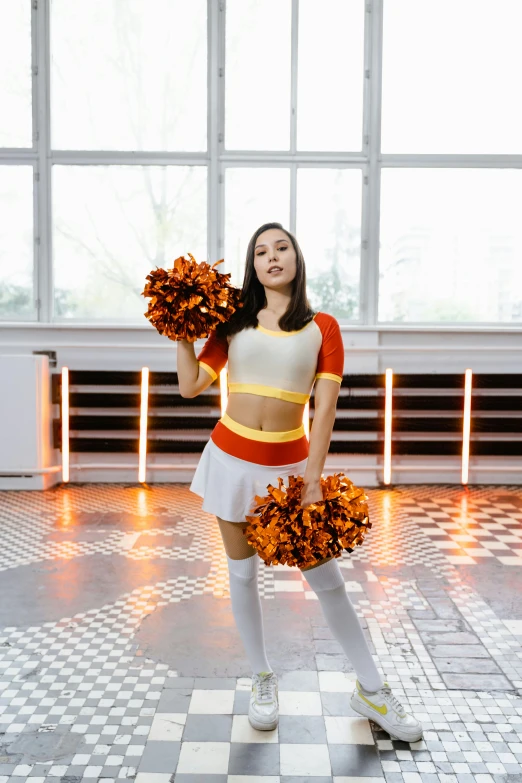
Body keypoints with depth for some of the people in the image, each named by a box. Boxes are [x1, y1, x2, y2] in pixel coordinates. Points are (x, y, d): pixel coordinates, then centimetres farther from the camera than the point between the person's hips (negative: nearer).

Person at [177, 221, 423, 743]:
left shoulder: (322, 327, 1)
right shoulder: (234, 323, 5)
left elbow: (325, 407, -7)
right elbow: (190, 385, -1)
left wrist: (313, 476, -14)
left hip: (290, 463, -1)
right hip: (233, 458, 2)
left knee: (326, 578, 3)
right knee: (243, 574, 11)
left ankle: (371, 690, 23)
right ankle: (262, 681, 32)